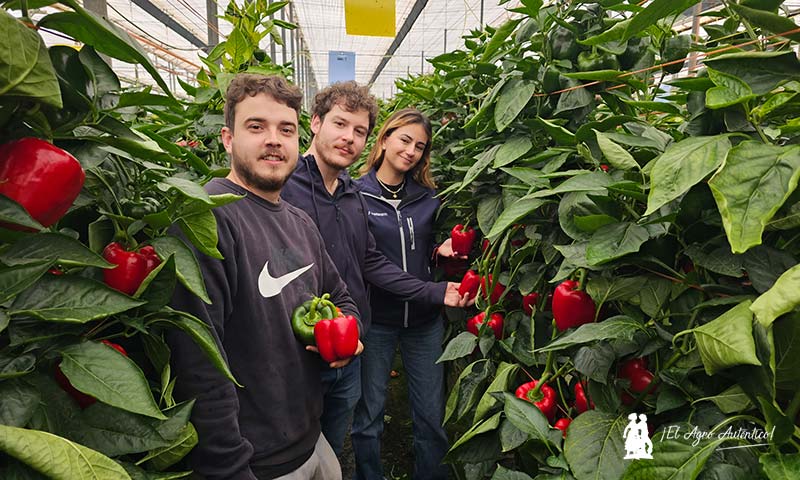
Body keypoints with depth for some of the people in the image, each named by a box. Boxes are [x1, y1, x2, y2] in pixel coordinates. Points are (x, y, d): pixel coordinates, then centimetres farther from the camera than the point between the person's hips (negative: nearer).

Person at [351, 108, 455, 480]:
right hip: (376, 320, -3)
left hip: (425, 320, 3)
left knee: (431, 417, 12)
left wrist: (443, 250, -5)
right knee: (367, 418, 12)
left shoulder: (428, 197, 5)